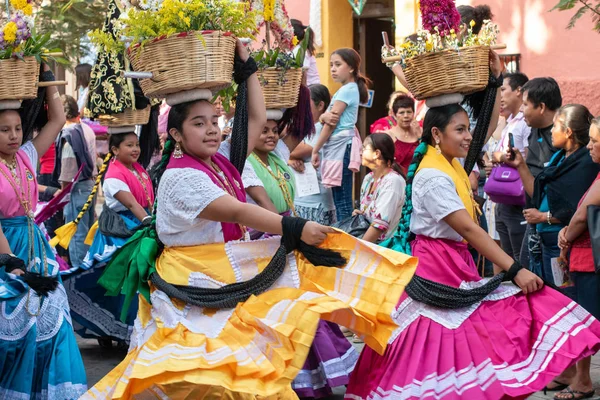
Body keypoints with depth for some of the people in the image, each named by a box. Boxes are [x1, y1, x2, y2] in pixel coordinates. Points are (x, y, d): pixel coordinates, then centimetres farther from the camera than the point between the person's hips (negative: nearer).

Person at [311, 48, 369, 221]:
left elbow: (332, 122, -13)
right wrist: (324, 117, -6)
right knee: (341, 199, 9)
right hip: (337, 146, 10)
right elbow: (326, 118, 17)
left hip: (341, 146, -10)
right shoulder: (348, 89, 19)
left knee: (342, 200, -11)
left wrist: (315, 150, -9)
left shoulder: (347, 90, -11)